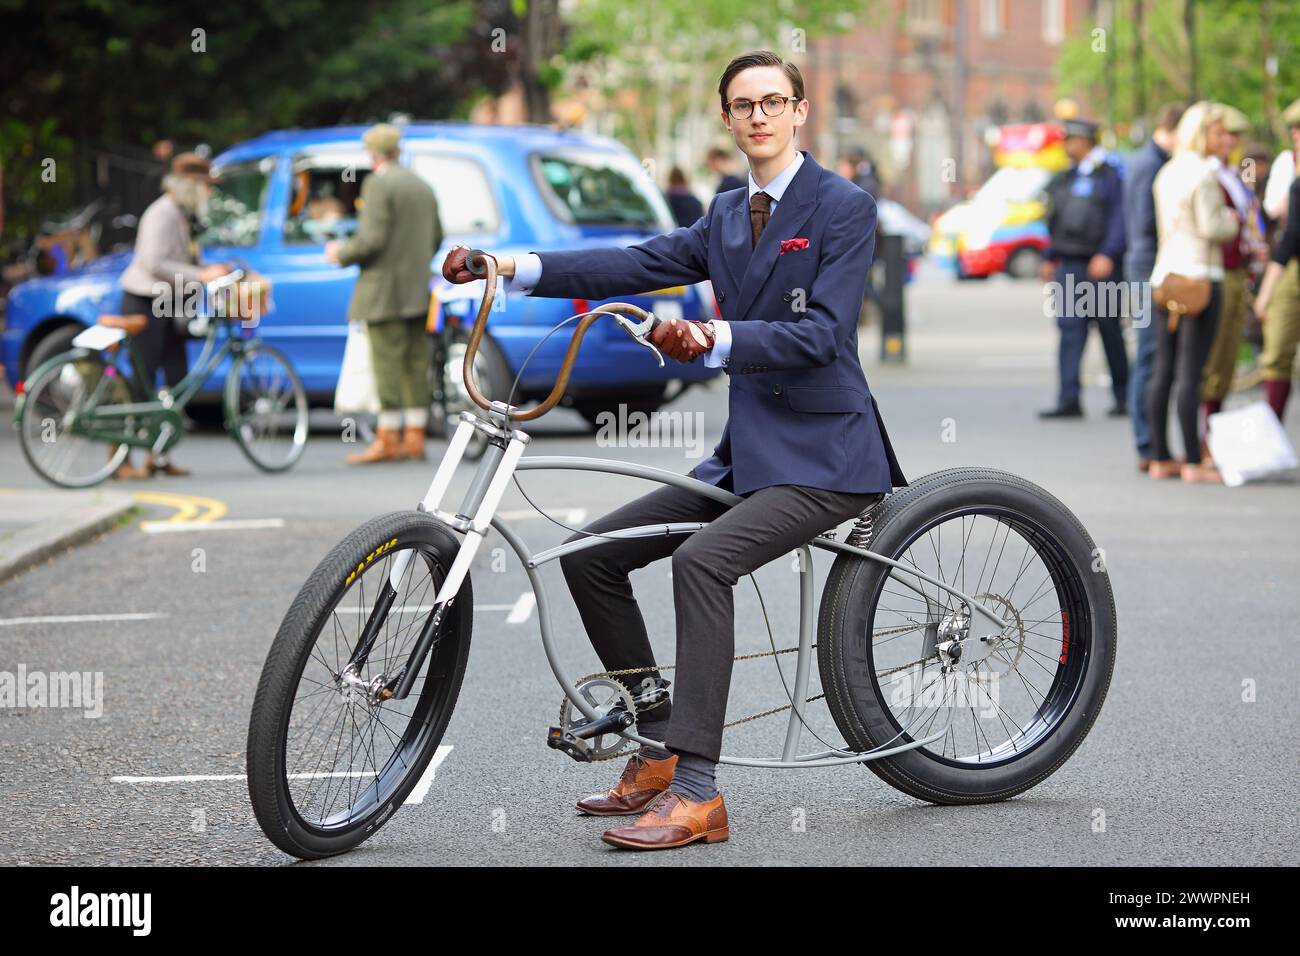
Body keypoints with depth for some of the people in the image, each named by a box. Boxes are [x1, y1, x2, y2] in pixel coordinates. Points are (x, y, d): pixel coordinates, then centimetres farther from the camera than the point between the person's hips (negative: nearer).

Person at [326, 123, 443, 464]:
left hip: (384, 291, -8)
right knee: (415, 363, 9)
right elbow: (436, 238, 19)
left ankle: (387, 440, -7)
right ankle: (415, 437, 11)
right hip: (417, 291, 8)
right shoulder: (422, 186, 15)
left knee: (387, 364, -7)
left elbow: (371, 239, -18)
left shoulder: (378, 184, -12)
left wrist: (341, 253, -3)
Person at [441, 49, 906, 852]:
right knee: (593, 555, 3)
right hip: (747, 453, 8)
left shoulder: (844, 208, -8)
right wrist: (516, 267, -7)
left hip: (824, 454, -8)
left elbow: (819, 334, -19)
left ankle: (697, 793, -32)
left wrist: (713, 340, -34)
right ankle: (659, 751, 12)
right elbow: (640, 265, 4)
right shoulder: (728, 214, 15)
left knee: (702, 560, -31)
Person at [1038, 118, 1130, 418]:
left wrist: (1107, 255, -21)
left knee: (1110, 331, 4)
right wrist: (1049, 258, 19)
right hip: (1069, 266, 6)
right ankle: (1069, 401, -8)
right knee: (1069, 330, -3)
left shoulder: (1108, 174, -6)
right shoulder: (1067, 179, 16)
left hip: (1099, 265, -6)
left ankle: (1123, 396, 17)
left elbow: (1118, 217, -13)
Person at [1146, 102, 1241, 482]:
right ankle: (1193, 462, -8)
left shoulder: (1166, 173, 15)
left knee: (1163, 370, 8)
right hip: (1199, 277, -8)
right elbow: (1211, 226, -14)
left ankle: (1160, 458, 11)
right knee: (1190, 372, -8)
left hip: (1165, 276, 8)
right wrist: (1232, 221, 6)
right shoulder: (1203, 172, -11)